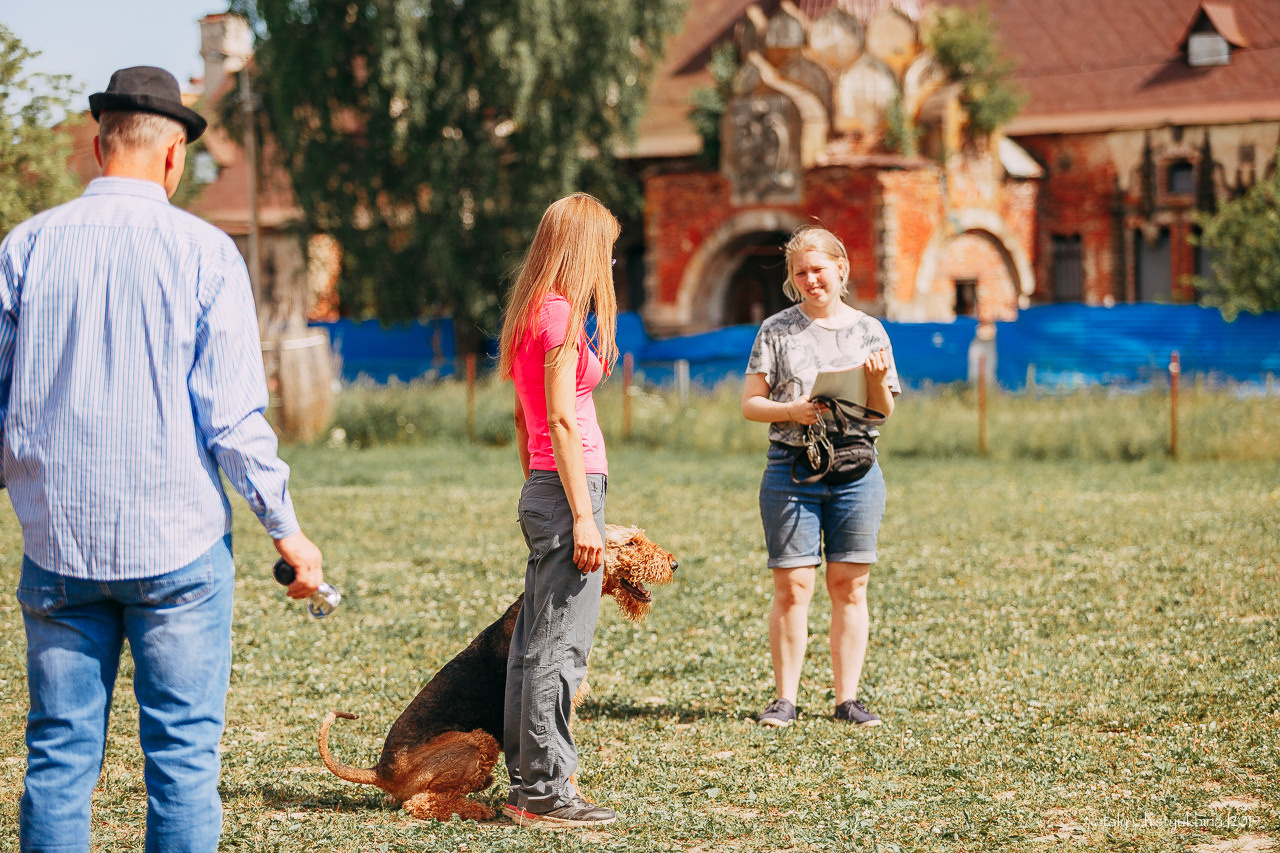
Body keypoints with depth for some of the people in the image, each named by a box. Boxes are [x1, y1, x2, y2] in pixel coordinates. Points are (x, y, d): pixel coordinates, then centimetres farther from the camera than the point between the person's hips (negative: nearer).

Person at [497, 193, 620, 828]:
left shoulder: (531, 312, 16)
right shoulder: (561, 313, -12)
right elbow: (562, 421, -17)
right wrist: (583, 515, -17)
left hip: (541, 489, 10)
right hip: (569, 487, -10)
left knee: (533, 643, 11)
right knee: (560, 646, -7)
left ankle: (528, 785, 16)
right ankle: (544, 792, -4)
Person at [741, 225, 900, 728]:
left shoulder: (868, 330, 10)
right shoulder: (777, 331, 4)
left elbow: (885, 412, 10)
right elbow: (750, 404, 1)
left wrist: (877, 381, -10)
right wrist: (792, 411, -16)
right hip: (792, 470, -2)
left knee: (850, 587, 3)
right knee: (792, 588, -4)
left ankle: (847, 697, 10)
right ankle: (785, 699, 3)